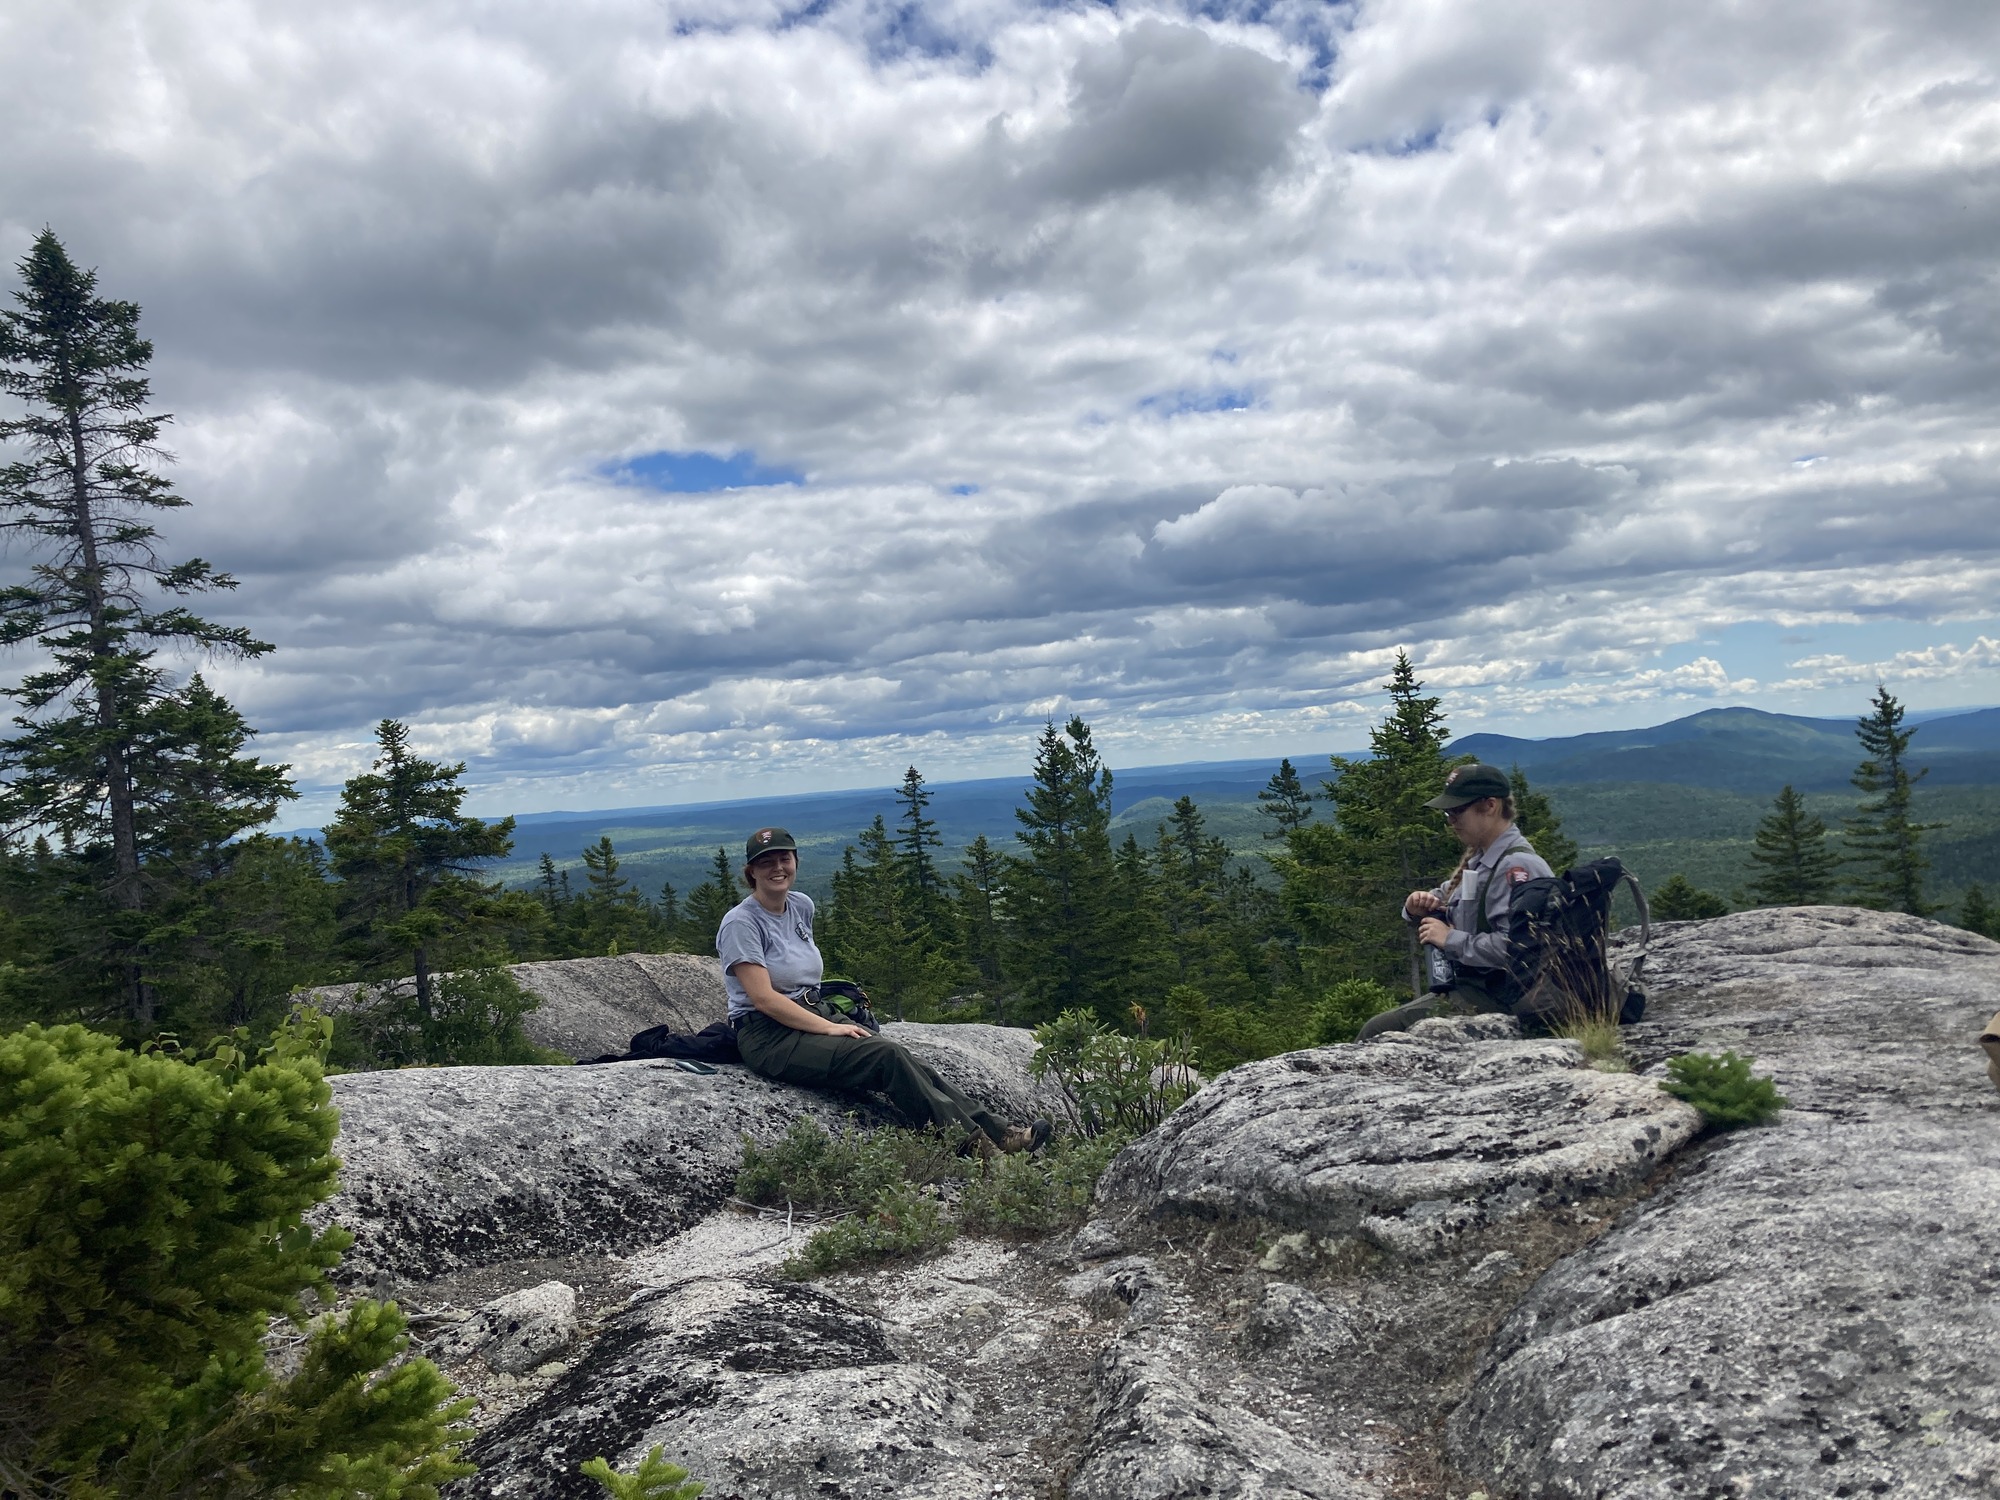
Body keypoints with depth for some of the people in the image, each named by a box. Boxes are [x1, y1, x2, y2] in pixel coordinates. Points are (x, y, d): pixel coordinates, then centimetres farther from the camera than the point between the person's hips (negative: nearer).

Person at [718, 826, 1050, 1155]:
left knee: (908, 1062, -16)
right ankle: (974, 1145, -24)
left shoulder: (802, 905, 10)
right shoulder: (740, 923, -12)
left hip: (817, 1013, 7)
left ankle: (995, 1130, -21)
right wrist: (829, 1028, -20)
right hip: (768, 1036, -7)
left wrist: (832, 1019, 11)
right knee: (886, 1057, -25)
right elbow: (764, 998, -18)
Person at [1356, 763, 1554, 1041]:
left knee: (1378, 1032, -14)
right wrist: (1419, 907, 2)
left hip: (1489, 996, -10)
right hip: (1462, 985, 10)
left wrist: (1452, 939, -17)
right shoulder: (1479, 860, 15)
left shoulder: (1517, 867, -18)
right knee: (1377, 1028, 6)